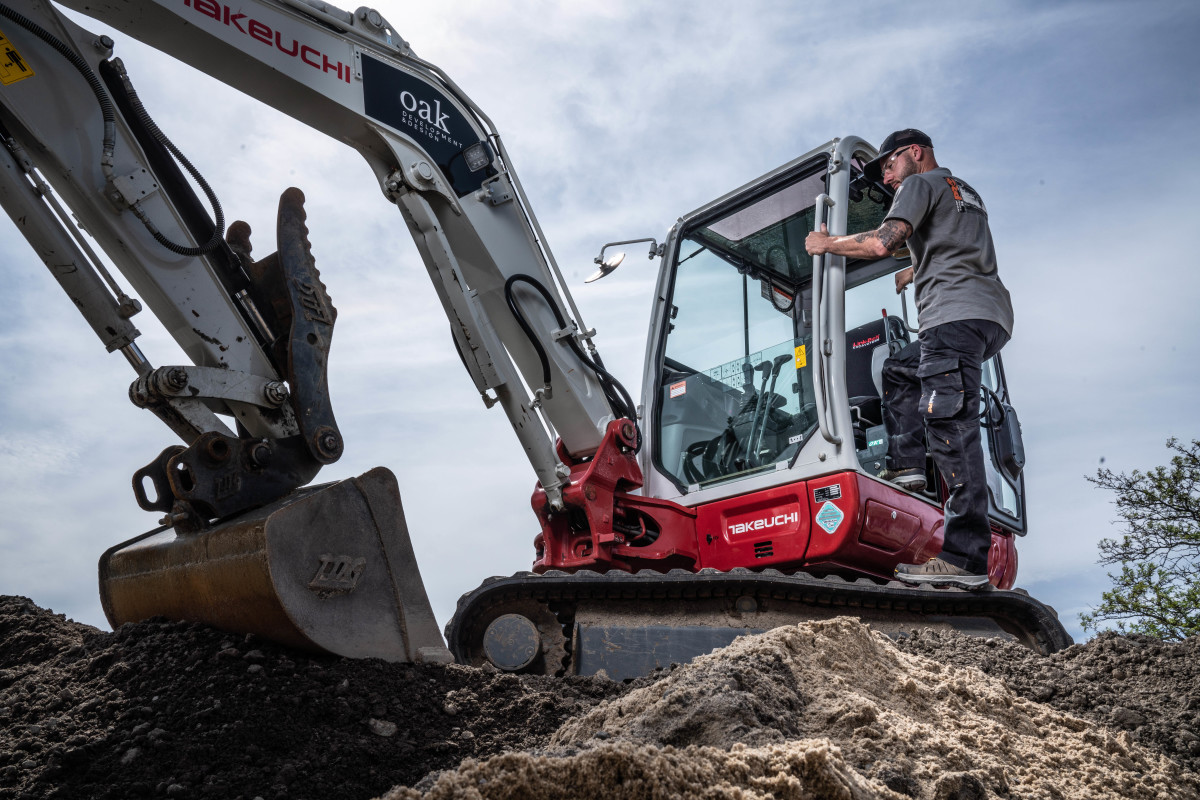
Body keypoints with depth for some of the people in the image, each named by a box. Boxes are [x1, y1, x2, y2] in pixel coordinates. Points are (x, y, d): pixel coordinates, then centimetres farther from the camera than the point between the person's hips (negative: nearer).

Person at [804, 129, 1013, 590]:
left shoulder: (921, 184, 5)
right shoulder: (967, 193, 32)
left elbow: (883, 243, -11)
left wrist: (825, 244, 3)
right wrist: (910, 274, 59)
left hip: (958, 313, -10)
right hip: (990, 316, 10)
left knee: (953, 430, -17)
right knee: (900, 371, 25)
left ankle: (965, 559, -23)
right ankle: (906, 465, 8)